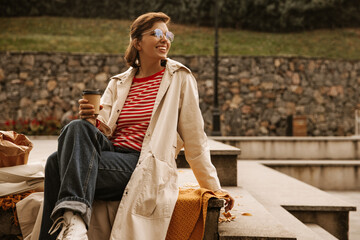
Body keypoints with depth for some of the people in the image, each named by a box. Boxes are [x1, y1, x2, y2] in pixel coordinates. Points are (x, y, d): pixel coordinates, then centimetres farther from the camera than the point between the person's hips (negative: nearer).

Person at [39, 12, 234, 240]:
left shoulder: (180, 78, 6)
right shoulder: (118, 84, 18)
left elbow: (194, 137, 7)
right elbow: (104, 131, 10)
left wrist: (214, 187, 7)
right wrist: (91, 121, -15)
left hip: (144, 167, -5)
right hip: (111, 154, 5)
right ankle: (72, 220, -35)